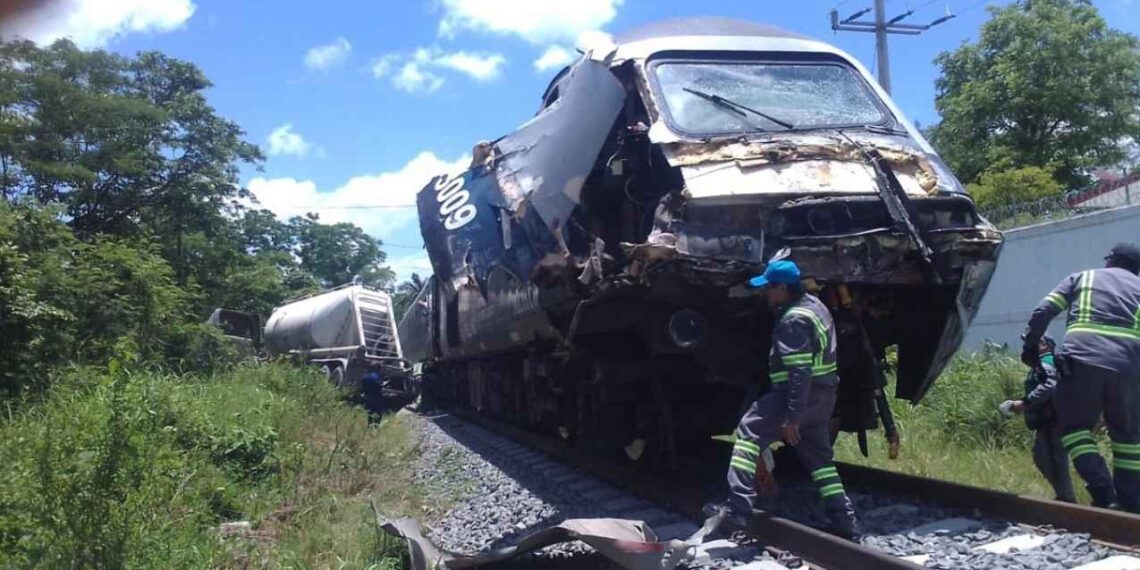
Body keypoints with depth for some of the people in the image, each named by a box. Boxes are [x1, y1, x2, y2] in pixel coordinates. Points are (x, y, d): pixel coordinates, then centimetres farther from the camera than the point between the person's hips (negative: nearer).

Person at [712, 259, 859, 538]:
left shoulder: (794, 319, -19)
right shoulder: (813, 305, 13)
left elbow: (799, 372, -24)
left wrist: (791, 417, -24)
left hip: (801, 393, -10)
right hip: (821, 395, 10)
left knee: (749, 431, -9)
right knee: (819, 458, 17)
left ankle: (739, 507, -16)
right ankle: (845, 523, 21)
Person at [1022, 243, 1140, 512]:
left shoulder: (1082, 277, 21)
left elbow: (1043, 311, 11)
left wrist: (1030, 345, 19)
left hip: (1082, 359, -2)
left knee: (1074, 426, 10)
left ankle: (1102, 491, -6)